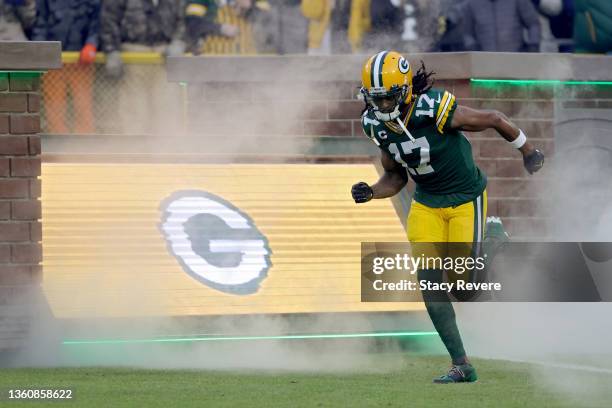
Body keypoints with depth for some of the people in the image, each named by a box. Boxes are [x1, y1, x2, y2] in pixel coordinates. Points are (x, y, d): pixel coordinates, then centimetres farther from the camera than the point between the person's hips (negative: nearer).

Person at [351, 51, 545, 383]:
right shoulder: (376, 125, -7)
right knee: (430, 280, -9)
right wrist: (370, 192, -14)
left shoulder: (435, 109, -28)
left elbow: (493, 120, -15)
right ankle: (461, 365, -3)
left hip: (465, 197, -5)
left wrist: (529, 153, -1)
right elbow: (395, 177, 7)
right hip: (427, 203, 5)